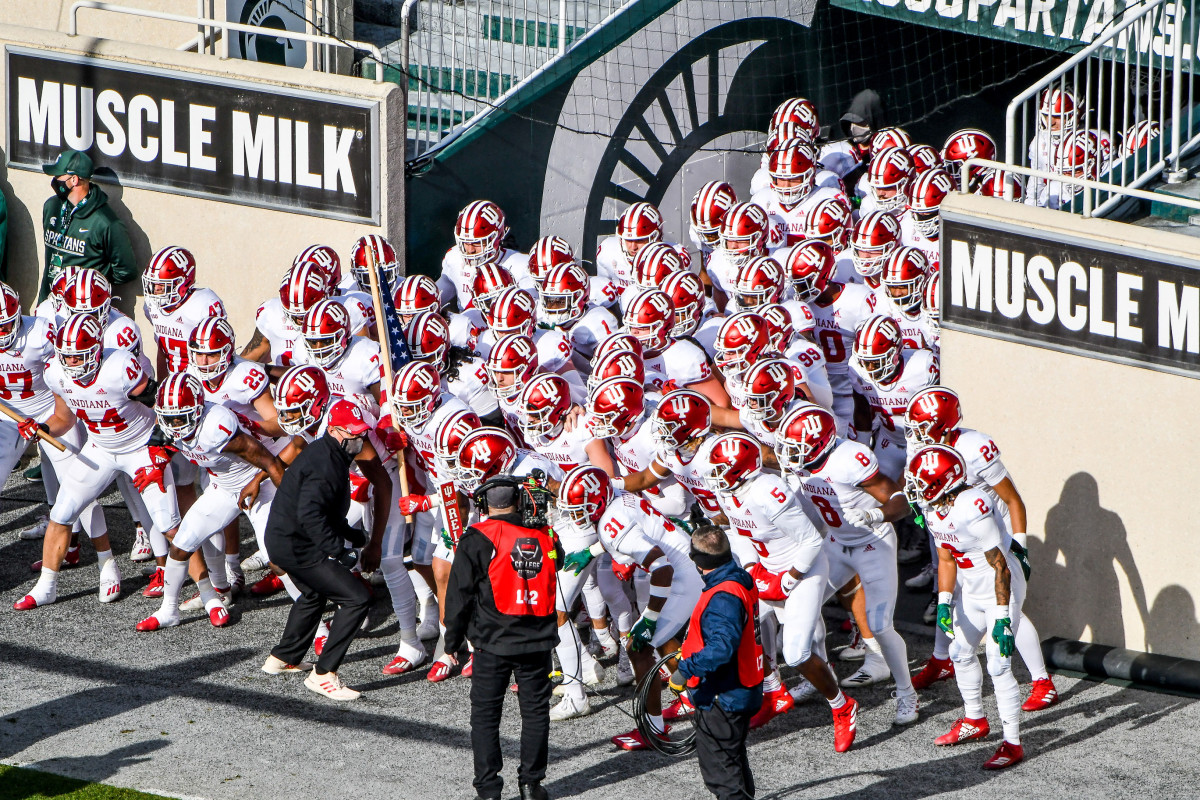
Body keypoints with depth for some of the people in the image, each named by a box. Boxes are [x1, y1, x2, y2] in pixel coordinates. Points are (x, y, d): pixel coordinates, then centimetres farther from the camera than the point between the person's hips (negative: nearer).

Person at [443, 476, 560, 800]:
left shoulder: (477, 539, -7)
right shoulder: (545, 537, 4)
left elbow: (460, 594, -3)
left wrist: (453, 641, 6)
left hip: (493, 642, -3)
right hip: (538, 640, 3)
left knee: (485, 715, 5)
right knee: (535, 710, 13)